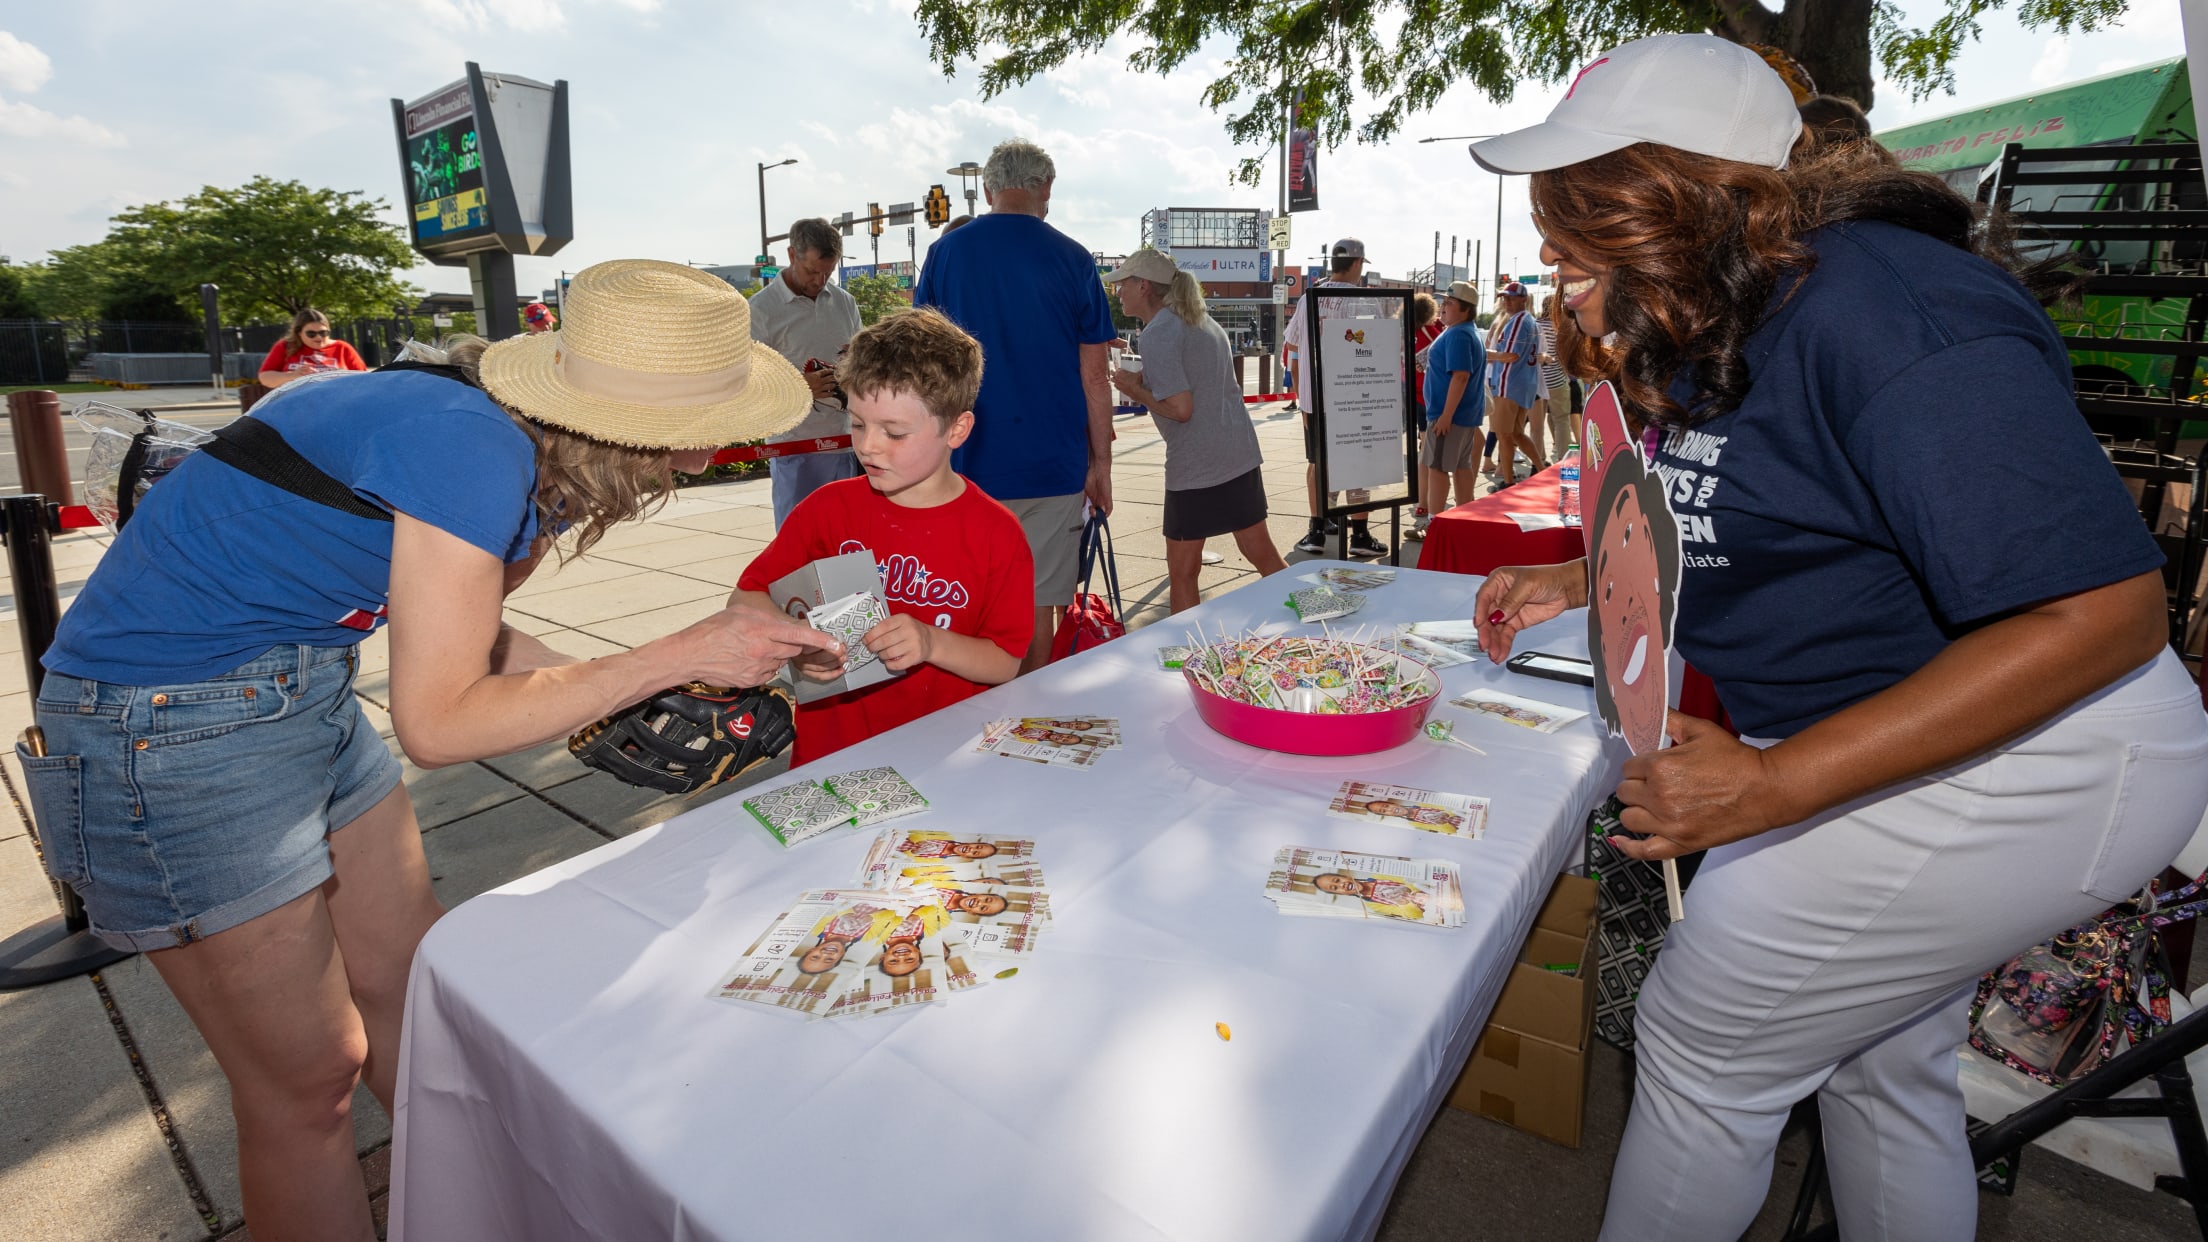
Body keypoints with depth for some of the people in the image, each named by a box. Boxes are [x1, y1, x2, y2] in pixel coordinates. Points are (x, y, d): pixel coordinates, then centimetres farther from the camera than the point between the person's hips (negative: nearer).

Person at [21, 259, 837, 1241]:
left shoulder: (541, 455, -3)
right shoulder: (472, 449, -30)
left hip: (307, 694, 8)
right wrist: (675, 657, -23)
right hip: (167, 727, -8)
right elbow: (439, 724, -24)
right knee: (308, 1076, 4)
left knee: (408, 983, 17)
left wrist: (631, 693, -4)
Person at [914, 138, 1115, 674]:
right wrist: (1100, 464, 7)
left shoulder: (946, 252, 3)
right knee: (1037, 604, 8)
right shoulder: (1073, 259, 0)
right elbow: (1094, 377, -1)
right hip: (1051, 463, -1)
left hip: (968, 463, 1)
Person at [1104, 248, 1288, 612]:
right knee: (1262, 554, 17)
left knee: (1182, 573, 3)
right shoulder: (1201, 319, 14)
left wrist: (1136, 389, -5)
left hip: (1194, 466, -9)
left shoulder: (1157, 334, -13)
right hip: (1241, 453, 9)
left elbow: (1181, 408, -19)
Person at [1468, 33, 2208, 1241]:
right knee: (1884, 1066, 24)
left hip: (2013, 765, -9)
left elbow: (2101, 611, -29)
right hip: (1886, 750, 9)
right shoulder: (1710, 333, 3)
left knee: (1704, 1046, 2)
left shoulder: (1880, 309, -27)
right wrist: (1578, 583, 5)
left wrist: (1775, 785, -32)